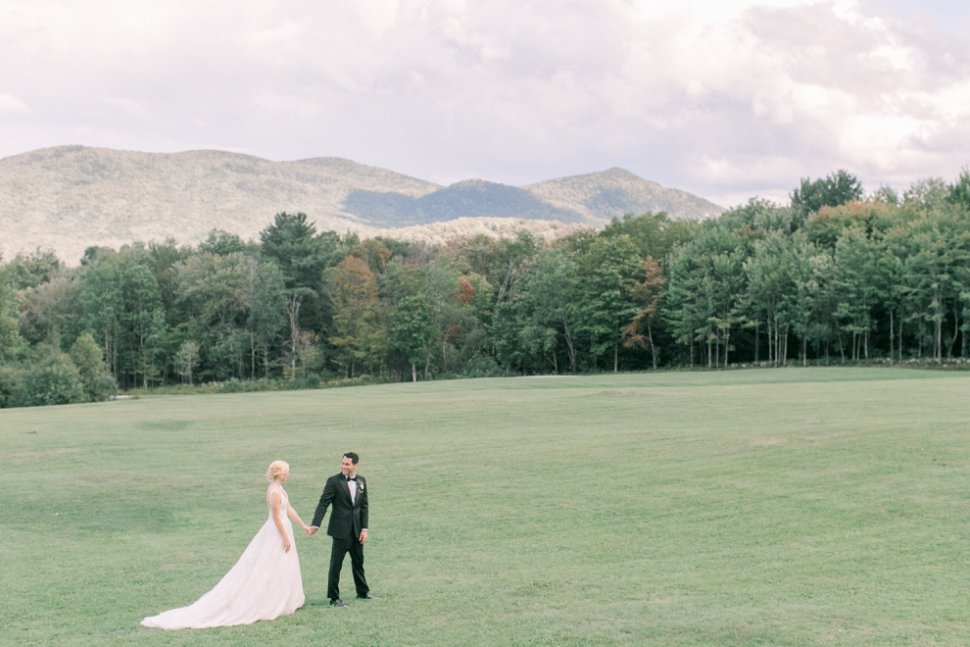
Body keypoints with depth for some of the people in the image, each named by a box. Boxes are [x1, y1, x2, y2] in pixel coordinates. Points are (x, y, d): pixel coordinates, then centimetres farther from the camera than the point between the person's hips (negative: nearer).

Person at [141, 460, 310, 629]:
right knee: (267, 570, -2)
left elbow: (288, 508, 16)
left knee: (282, 569, 15)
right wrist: (285, 537, -19)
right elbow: (276, 517, -22)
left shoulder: (278, 488, 9)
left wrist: (303, 525, 19)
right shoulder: (275, 492, -22)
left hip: (280, 530, 9)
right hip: (278, 533, -9)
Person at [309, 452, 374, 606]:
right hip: (341, 530, -5)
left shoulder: (361, 481, 5)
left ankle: (362, 592, 32)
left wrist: (364, 529, 2)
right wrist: (315, 525, -24)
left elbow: (364, 506, 8)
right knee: (336, 563, 0)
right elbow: (323, 504, -14)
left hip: (356, 530, 5)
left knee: (358, 561, 18)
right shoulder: (334, 481, -11)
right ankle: (334, 598, 9)